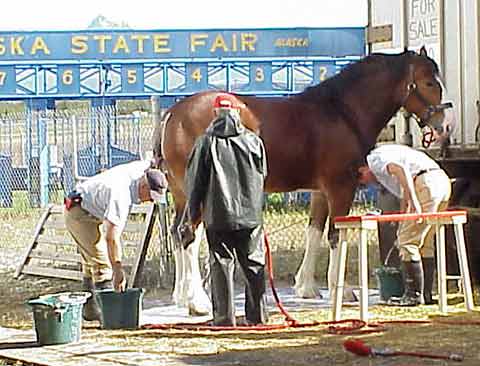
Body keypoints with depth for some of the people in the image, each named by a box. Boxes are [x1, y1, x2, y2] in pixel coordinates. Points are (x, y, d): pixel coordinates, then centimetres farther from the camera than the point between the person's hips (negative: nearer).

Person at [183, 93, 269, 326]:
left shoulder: (206, 142, -5)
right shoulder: (253, 141, 1)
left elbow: (194, 180, -3)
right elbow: (263, 175, 12)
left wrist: (193, 213, 7)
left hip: (218, 215, -2)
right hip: (251, 214, 2)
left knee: (221, 265, 2)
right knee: (254, 266, 10)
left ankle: (224, 318, 0)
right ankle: (257, 315, 12)